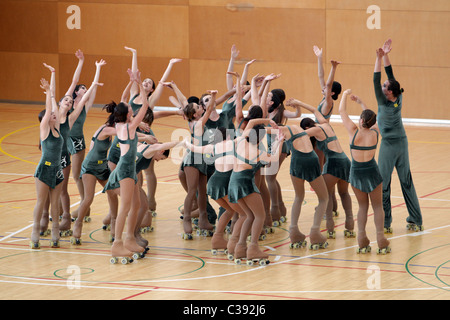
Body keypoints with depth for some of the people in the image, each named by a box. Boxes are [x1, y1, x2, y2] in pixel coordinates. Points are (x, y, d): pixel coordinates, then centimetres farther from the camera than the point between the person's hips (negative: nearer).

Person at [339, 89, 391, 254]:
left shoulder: (354, 132, -13)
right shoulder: (375, 134, -6)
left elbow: (342, 111, -2)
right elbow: (373, 118, 15)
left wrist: (345, 94, 12)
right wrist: (360, 102, 24)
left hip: (356, 172, 0)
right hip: (372, 171, 0)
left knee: (363, 206, 14)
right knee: (377, 206, 11)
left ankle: (362, 242, 5)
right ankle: (381, 242, 4)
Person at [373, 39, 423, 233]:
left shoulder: (384, 103, -19)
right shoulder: (398, 99, -5)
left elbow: (376, 81, -20)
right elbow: (391, 75, 1)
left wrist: (380, 58, -19)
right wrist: (385, 56, -1)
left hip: (389, 145, -7)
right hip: (402, 143, 7)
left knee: (383, 183, 0)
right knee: (406, 182, 11)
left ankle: (385, 223, -1)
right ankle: (416, 221, 13)